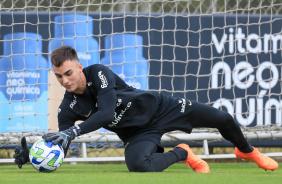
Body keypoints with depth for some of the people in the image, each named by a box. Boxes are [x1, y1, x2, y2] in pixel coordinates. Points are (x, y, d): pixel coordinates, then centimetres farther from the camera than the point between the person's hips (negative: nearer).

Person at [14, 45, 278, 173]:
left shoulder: (98, 73, -26)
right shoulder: (68, 109, -16)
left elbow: (107, 112, -39)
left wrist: (72, 132, -50)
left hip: (159, 108, -1)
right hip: (138, 134, 1)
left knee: (223, 119, 1)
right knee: (138, 164, -34)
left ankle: (246, 151, 39)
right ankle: (182, 154, 0)